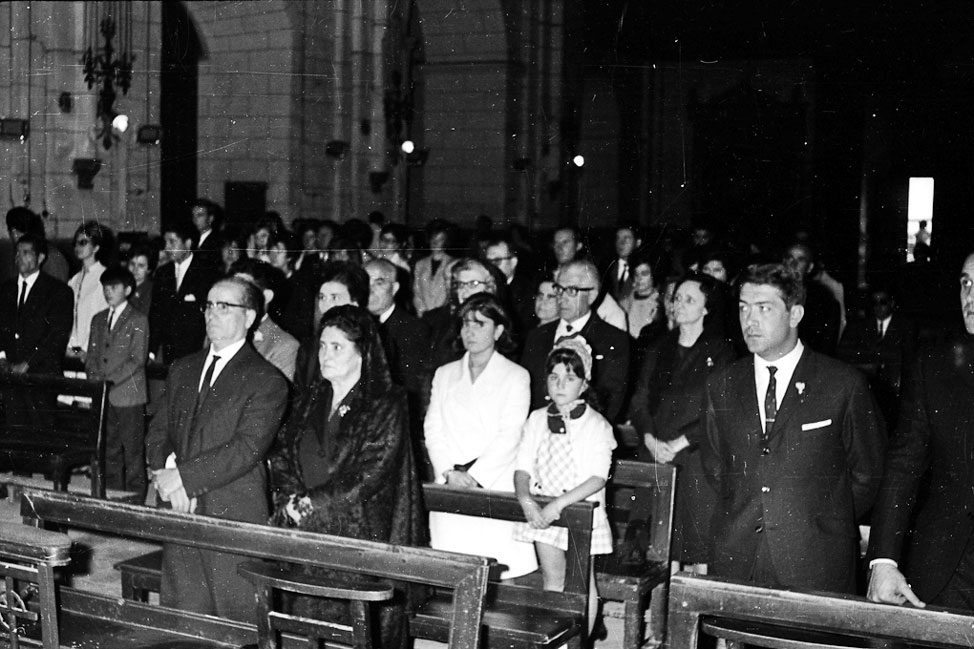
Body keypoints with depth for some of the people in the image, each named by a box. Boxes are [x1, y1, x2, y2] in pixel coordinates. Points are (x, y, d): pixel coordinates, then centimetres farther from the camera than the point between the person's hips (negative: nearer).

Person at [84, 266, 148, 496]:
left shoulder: (138, 320, -2)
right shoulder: (98, 320, 17)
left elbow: (137, 359, -10)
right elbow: (91, 355, 16)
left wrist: (109, 380, -15)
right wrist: (94, 379, -2)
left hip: (129, 395, -5)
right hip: (102, 397, 5)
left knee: (133, 452, -3)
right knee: (109, 452, 8)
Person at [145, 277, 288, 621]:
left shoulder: (266, 381, -5)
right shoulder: (182, 369, 16)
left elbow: (247, 448, -15)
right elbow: (158, 430, 15)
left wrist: (183, 476, -18)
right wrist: (164, 473, -6)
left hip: (235, 517, -6)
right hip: (180, 514, 6)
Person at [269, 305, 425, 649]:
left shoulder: (385, 405, -5)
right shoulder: (310, 402, 14)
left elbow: (368, 476, -14)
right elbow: (282, 458, 11)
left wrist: (310, 504, -13)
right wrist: (290, 500, -8)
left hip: (362, 539, -5)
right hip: (308, 536, 5)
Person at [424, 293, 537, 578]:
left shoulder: (516, 376, 5)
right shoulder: (444, 374, 19)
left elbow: (509, 436, -5)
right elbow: (433, 429, 10)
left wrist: (474, 476, -13)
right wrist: (448, 472, -6)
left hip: (495, 488, -3)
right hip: (449, 490, 3)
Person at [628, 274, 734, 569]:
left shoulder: (720, 351, 0)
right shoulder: (659, 350, 14)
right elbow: (638, 401, 10)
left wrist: (678, 444, -12)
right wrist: (650, 439, -7)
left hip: (697, 458, -4)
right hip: (657, 457, 4)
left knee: (699, 542, -5)